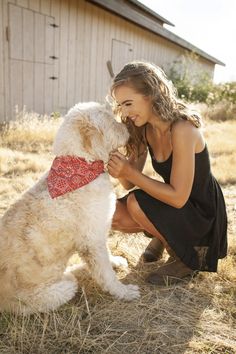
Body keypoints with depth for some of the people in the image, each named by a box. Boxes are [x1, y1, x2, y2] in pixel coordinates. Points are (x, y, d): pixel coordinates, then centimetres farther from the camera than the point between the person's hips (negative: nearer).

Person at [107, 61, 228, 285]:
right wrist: (118, 166, -27)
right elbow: (129, 184, -5)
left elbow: (178, 197, -29)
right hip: (173, 203, 6)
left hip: (202, 214, -6)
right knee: (114, 214, -12)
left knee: (137, 203, -29)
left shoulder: (182, 129, -29)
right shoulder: (145, 128, -5)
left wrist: (130, 172, -32)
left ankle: (188, 256, -4)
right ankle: (162, 236, 16)